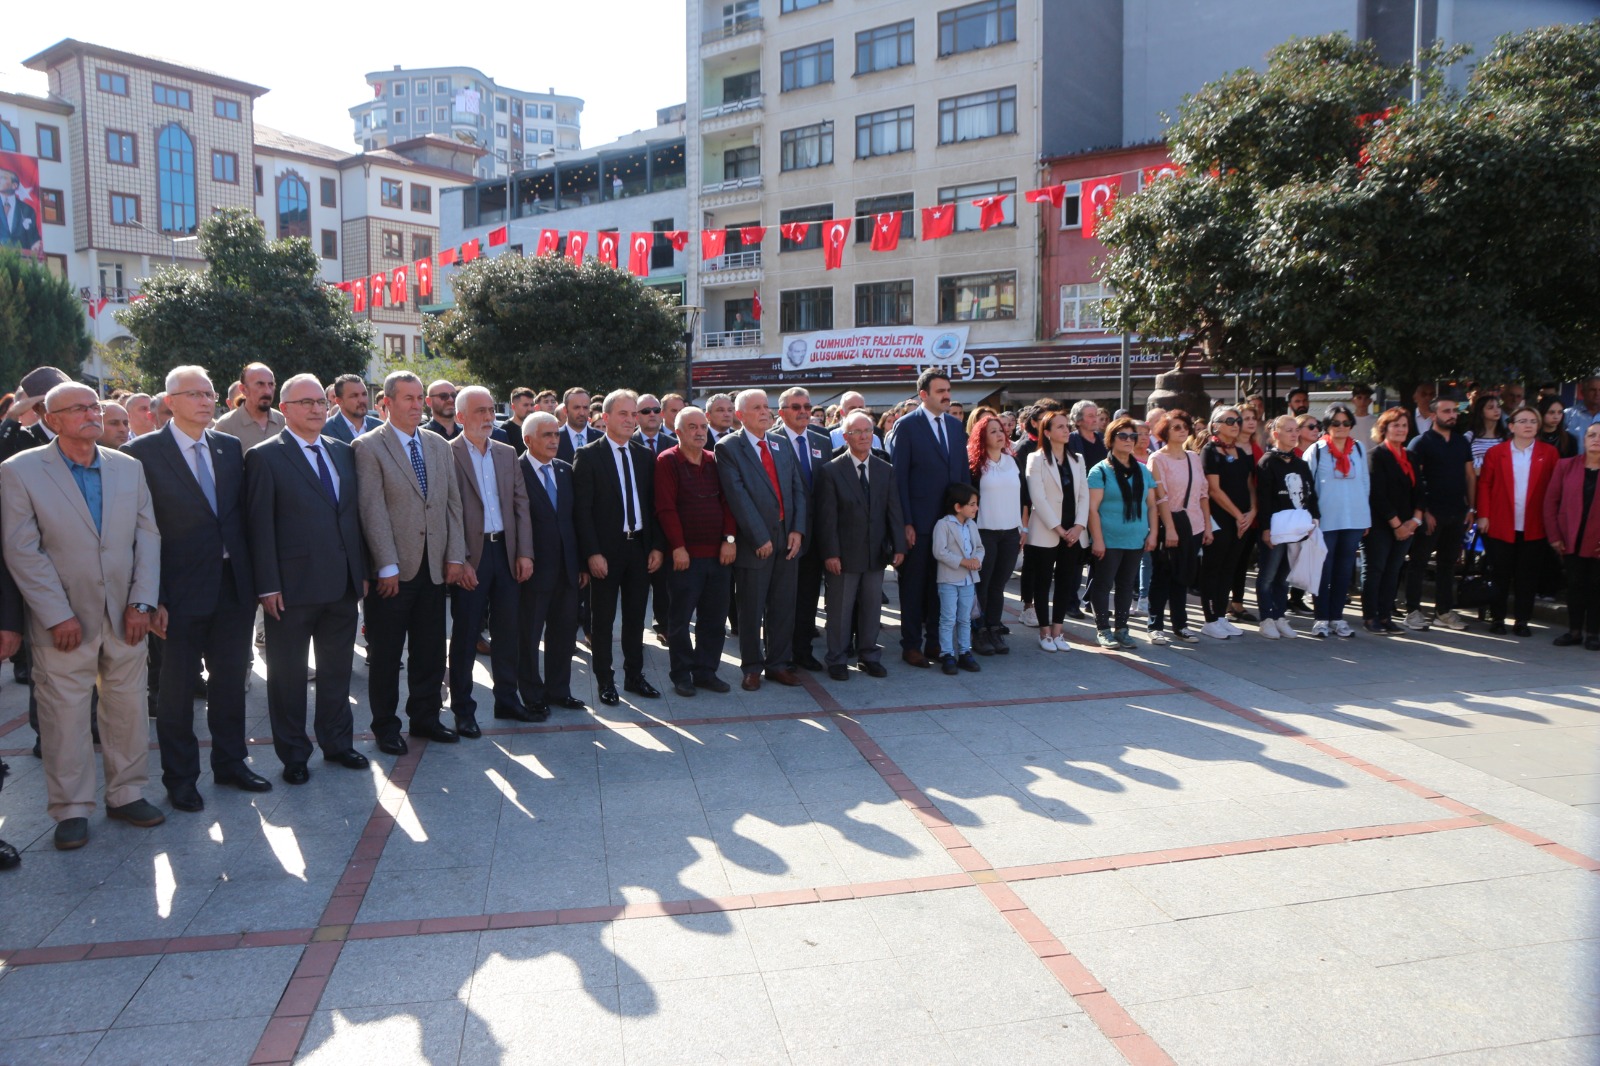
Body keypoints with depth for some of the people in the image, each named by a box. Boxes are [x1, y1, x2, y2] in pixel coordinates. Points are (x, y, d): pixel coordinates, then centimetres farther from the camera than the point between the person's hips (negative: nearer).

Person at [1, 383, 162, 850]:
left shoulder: (129, 468, 7)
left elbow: (148, 536, 6)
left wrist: (141, 602, -4)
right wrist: (58, 615, -13)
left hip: (124, 617, 3)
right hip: (63, 622, -3)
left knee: (128, 709, 10)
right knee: (64, 715, 4)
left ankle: (126, 794, 25)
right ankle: (71, 810, 18)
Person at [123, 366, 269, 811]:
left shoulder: (230, 448, 8)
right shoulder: (143, 452, -8)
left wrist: (251, 573, 4)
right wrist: (152, 594, -14)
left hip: (234, 585, 5)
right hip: (182, 590, -5)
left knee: (231, 678, 15)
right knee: (177, 686, 8)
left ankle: (230, 761, 31)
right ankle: (180, 777, 22)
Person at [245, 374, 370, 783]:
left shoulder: (342, 452, 11)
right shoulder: (265, 457, -6)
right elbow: (260, 526, -10)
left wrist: (362, 570, 8)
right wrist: (268, 586, -14)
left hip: (343, 584, 5)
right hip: (293, 586, -5)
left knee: (337, 669, 16)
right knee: (288, 674, 8)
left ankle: (337, 742, 30)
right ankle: (293, 755, 21)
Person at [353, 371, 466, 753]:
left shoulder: (439, 445, 12)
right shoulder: (369, 447, -5)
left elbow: (452, 503, 11)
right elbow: (373, 511, -11)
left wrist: (455, 556, 3)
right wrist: (387, 566, -15)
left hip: (434, 566, 5)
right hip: (393, 569, -5)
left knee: (430, 650, 11)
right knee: (385, 653, 6)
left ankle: (425, 716, 25)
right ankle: (386, 726, 19)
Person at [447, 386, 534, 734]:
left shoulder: (507, 453, 11)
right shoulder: (448, 454, -5)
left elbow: (521, 504, 9)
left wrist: (525, 552, 1)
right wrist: (459, 560, -15)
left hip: (506, 551, 5)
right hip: (470, 556, -5)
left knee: (507, 630, 11)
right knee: (465, 633, 4)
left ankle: (507, 698, 24)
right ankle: (463, 709, 14)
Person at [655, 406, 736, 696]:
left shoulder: (715, 462, 11)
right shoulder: (667, 462, -5)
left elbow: (727, 501, 9)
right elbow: (666, 508, -10)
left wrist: (729, 538, -2)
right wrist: (678, 547, -14)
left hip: (719, 552, 5)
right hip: (685, 554, -5)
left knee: (714, 618, 9)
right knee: (680, 619, 4)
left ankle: (705, 671, 20)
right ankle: (682, 675, 15)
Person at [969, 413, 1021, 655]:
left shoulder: (1012, 461, 10)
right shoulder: (975, 464, -5)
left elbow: (1022, 496, 14)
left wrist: (1023, 527, 11)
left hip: (1010, 532, 4)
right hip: (984, 532, -4)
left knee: (999, 583, 7)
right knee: (982, 583, 1)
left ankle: (994, 630, 13)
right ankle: (979, 633, 9)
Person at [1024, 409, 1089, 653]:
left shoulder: (1077, 459, 12)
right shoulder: (1037, 459, -4)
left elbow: (1084, 495, 7)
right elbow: (1038, 498, -11)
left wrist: (1078, 526, -6)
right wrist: (1059, 529, -14)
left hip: (1073, 534, 5)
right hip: (1045, 533, -5)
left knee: (1065, 582, 7)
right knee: (1043, 582, 2)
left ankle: (1057, 631, 16)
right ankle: (1045, 633, 12)